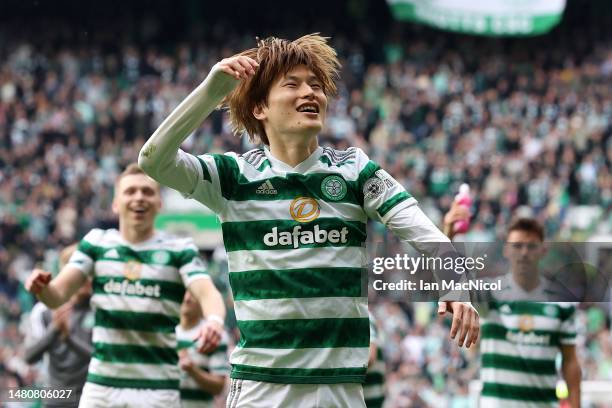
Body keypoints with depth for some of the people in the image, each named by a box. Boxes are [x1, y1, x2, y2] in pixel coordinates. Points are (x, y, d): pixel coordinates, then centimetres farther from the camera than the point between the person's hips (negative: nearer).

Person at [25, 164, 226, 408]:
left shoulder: (179, 250, 2)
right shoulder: (96, 243, 8)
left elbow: (206, 293, -13)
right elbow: (58, 294, 0)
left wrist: (214, 321, -38)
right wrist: (42, 287, -26)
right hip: (101, 387, 2)